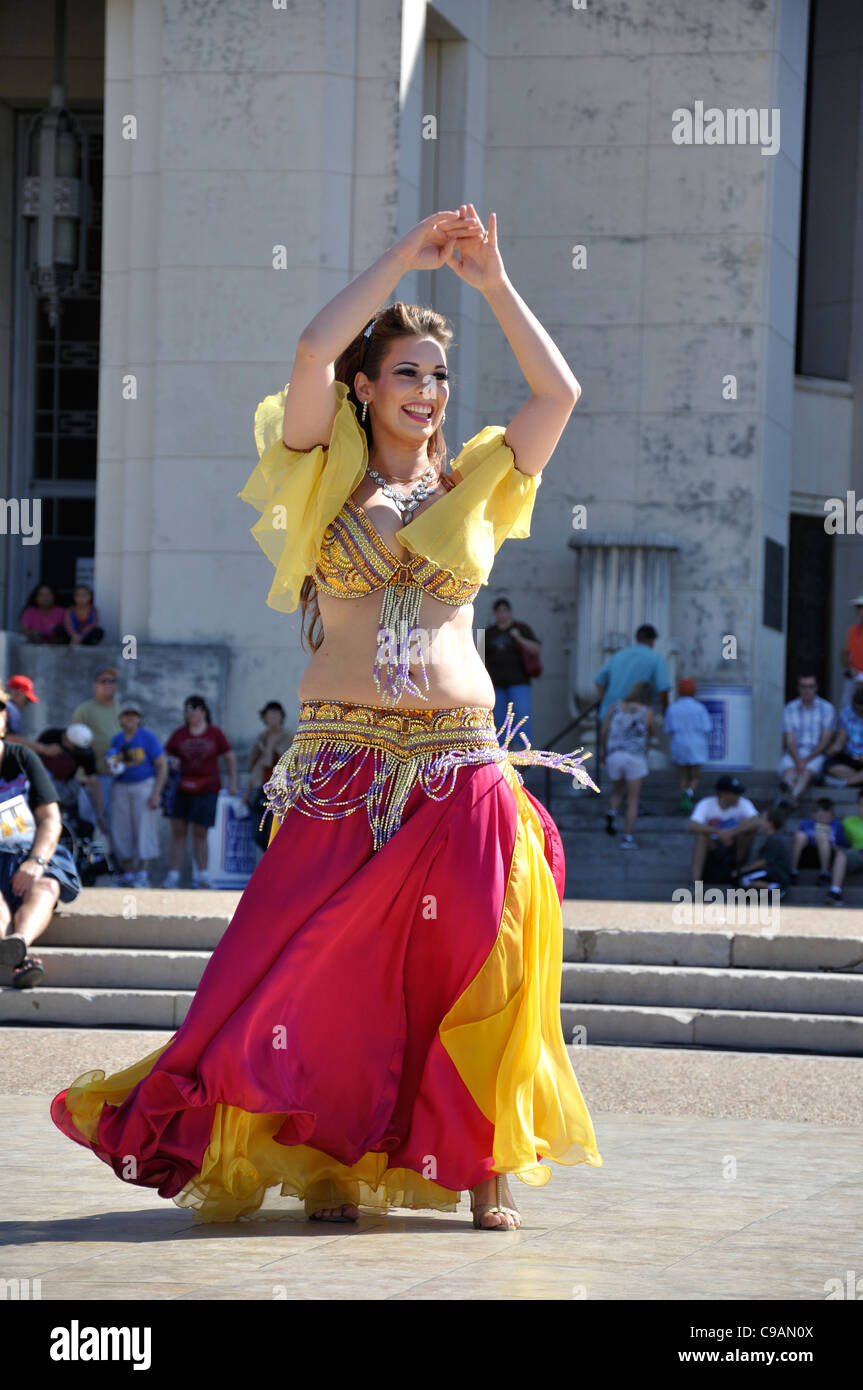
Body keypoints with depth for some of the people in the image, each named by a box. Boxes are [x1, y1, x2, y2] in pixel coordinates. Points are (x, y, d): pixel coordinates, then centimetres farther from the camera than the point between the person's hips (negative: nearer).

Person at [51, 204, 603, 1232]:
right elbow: (314, 350, -6)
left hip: (463, 765, 2)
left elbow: (558, 392, 5)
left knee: (479, 967, -4)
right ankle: (332, 1161, 7)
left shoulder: (475, 486, 13)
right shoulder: (329, 480, 7)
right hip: (342, 763, -1)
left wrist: (493, 284, 5)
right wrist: (403, 258, 0)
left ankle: (487, 1166, 5)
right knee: (330, 968, -5)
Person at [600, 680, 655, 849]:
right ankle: (627, 839, -4)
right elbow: (650, 734, 17)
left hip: (614, 757, 3)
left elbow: (604, 732, 6)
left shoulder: (616, 706, 6)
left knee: (617, 792, 26)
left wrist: (603, 752, 20)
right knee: (633, 801, 6)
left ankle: (612, 813, -4)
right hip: (635, 758, -3)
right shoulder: (647, 712, -1)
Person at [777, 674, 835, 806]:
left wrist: (806, 759, -14)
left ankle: (792, 796, -64)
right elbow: (789, 740, 2)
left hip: (815, 754, -1)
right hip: (794, 753, 1)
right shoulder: (790, 709, 10)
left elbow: (825, 740, -1)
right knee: (789, 769, -34)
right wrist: (797, 760, -19)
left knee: (807, 771, -35)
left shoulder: (827, 708, 6)